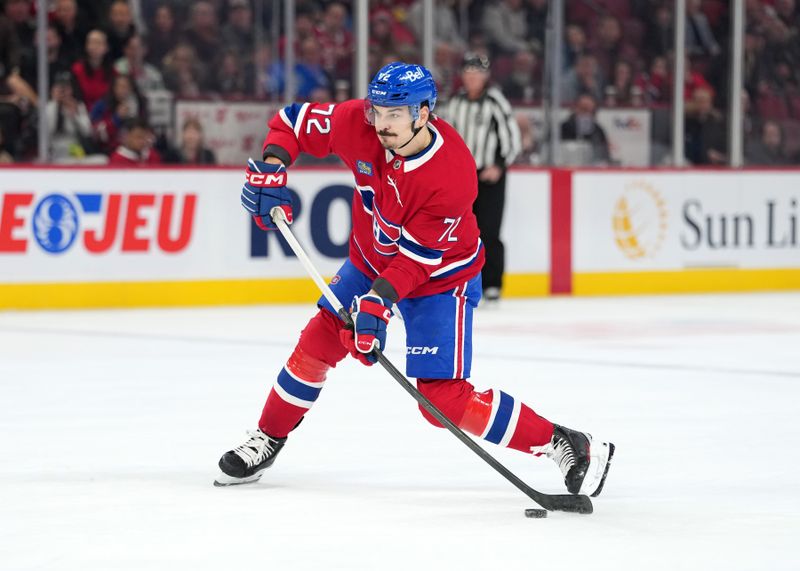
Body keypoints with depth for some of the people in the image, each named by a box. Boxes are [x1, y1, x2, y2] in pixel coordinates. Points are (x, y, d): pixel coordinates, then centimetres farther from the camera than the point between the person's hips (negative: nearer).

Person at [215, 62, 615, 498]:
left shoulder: (453, 176, -35)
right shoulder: (357, 124, -21)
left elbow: (416, 257, -29)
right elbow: (293, 120, -5)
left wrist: (377, 302, -39)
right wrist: (271, 167, -21)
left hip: (440, 278, -6)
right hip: (371, 261, 6)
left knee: (443, 399, -14)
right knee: (318, 344, 4)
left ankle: (567, 446, -7)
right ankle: (267, 440, 27)